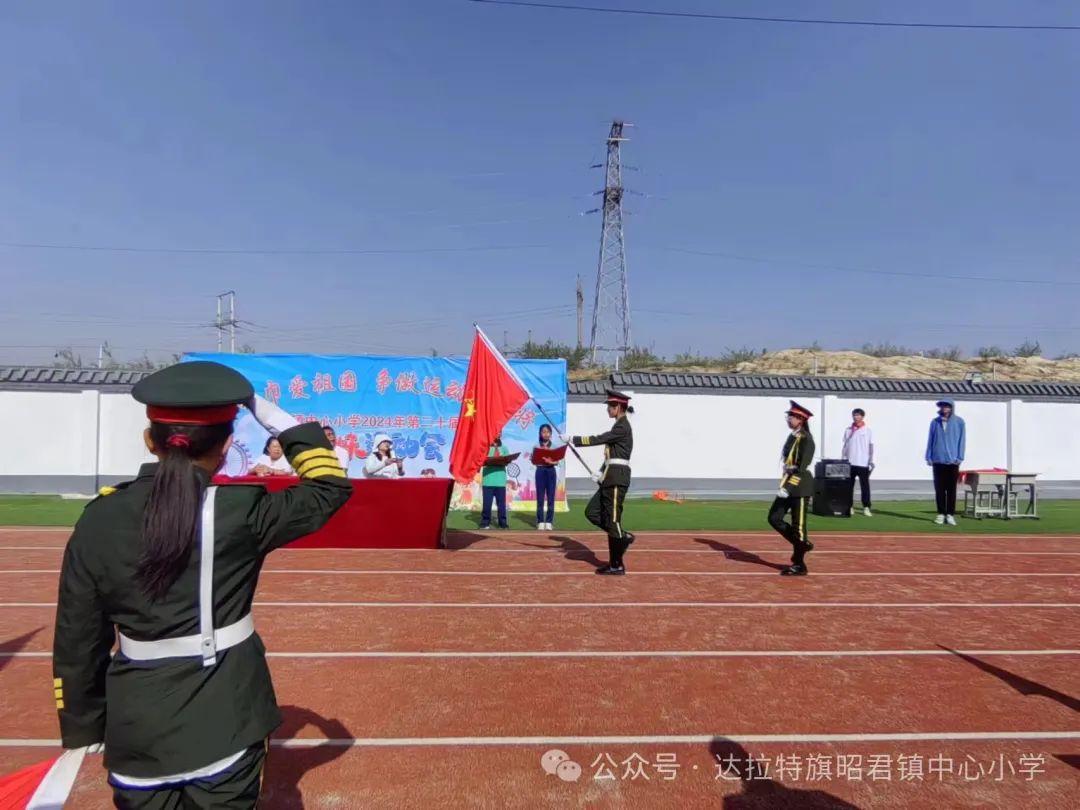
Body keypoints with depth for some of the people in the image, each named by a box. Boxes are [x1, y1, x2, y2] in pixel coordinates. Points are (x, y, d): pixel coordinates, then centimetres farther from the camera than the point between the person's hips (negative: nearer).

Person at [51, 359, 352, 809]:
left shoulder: (98, 520, -6)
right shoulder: (240, 512, -16)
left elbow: (76, 639, 1)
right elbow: (331, 486, -1)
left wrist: (81, 728, 15)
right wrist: (269, 413, 1)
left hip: (139, 730, 3)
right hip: (224, 721, -3)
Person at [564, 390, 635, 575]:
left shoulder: (622, 427, -12)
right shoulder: (620, 426, 18)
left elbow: (599, 439, -18)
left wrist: (572, 439, -13)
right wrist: (601, 473, 11)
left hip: (617, 478, -10)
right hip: (611, 477, 10)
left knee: (612, 519, -4)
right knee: (592, 512, 9)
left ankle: (617, 565, 5)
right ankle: (623, 537, 15)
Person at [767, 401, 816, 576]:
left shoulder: (806, 439, -15)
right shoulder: (792, 437, 12)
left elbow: (802, 468, -21)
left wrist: (788, 487, -25)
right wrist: (785, 484, 16)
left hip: (800, 487, -9)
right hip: (789, 483, 9)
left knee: (798, 525, 0)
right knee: (774, 518, 9)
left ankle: (799, 565, 11)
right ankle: (802, 544, 23)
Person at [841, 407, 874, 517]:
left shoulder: (867, 431, 3)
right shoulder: (848, 430, 9)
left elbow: (871, 447, 2)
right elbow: (845, 446, 11)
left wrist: (871, 461, -7)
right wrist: (842, 461, 5)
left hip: (863, 463, -3)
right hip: (850, 463, 3)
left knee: (865, 486, -1)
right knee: (849, 485, 4)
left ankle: (866, 507, 2)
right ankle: (850, 507, 10)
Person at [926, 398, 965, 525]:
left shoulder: (959, 422, 1)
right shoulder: (935, 422, 7)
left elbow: (962, 440, 0)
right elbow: (930, 440, 8)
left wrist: (960, 457, -6)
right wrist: (929, 457, 2)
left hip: (952, 461, -2)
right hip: (938, 460, 2)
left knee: (951, 489, 3)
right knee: (939, 489, 5)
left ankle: (950, 514, 8)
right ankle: (941, 514, 11)